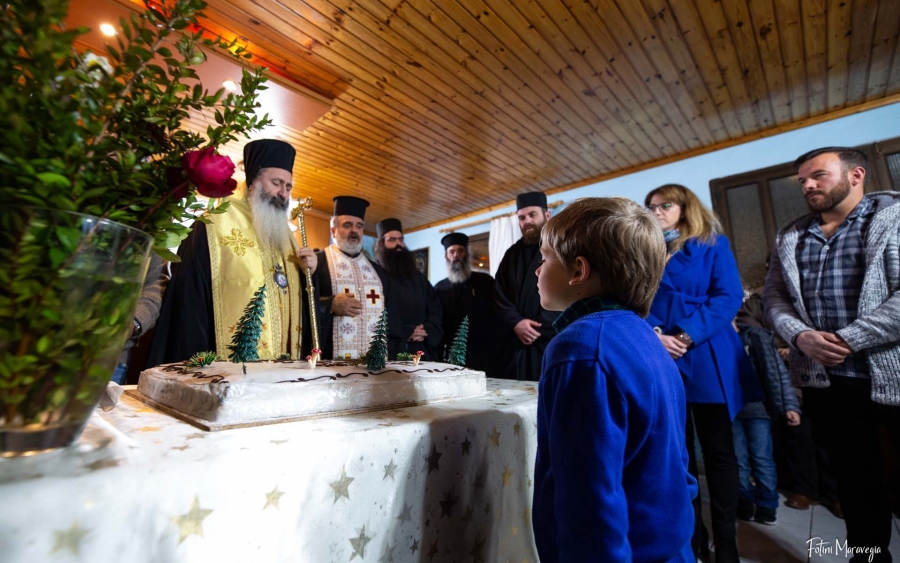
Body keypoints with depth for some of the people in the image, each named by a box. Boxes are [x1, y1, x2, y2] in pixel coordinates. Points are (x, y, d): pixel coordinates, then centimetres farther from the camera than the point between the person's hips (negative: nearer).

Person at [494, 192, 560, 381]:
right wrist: (515, 323, -6)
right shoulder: (512, 254, 16)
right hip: (518, 345, 4)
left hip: (554, 342, -4)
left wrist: (538, 328, -11)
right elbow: (499, 296, 12)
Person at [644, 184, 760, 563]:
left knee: (718, 450, 6)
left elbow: (729, 296, -6)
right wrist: (655, 334, -13)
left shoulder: (713, 245, 5)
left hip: (708, 360, -2)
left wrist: (688, 335, -17)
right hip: (661, 361, 3)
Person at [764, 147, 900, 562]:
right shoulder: (790, 237, 9)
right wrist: (800, 336, -10)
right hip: (824, 379, 4)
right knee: (854, 477, 18)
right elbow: (774, 295, 7)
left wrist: (847, 339, -19)